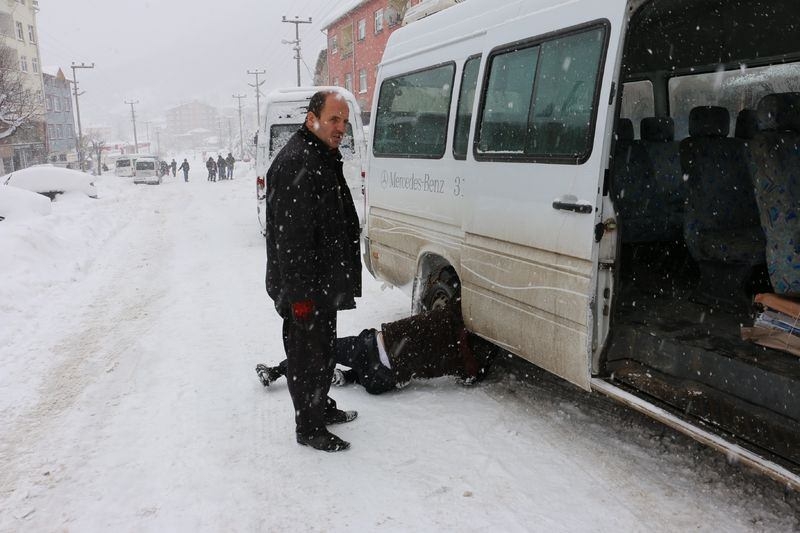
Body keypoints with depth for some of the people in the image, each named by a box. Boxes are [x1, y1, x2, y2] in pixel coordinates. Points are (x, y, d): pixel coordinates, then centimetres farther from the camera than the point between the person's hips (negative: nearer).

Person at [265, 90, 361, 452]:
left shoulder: (323, 160, 14)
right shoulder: (295, 164, -21)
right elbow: (291, 238, -26)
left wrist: (337, 283, 24)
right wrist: (299, 293, -27)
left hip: (324, 283, 10)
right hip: (305, 288, -10)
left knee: (324, 349, 22)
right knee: (307, 355, 2)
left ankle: (322, 407, 40)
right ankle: (309, 429, 17)